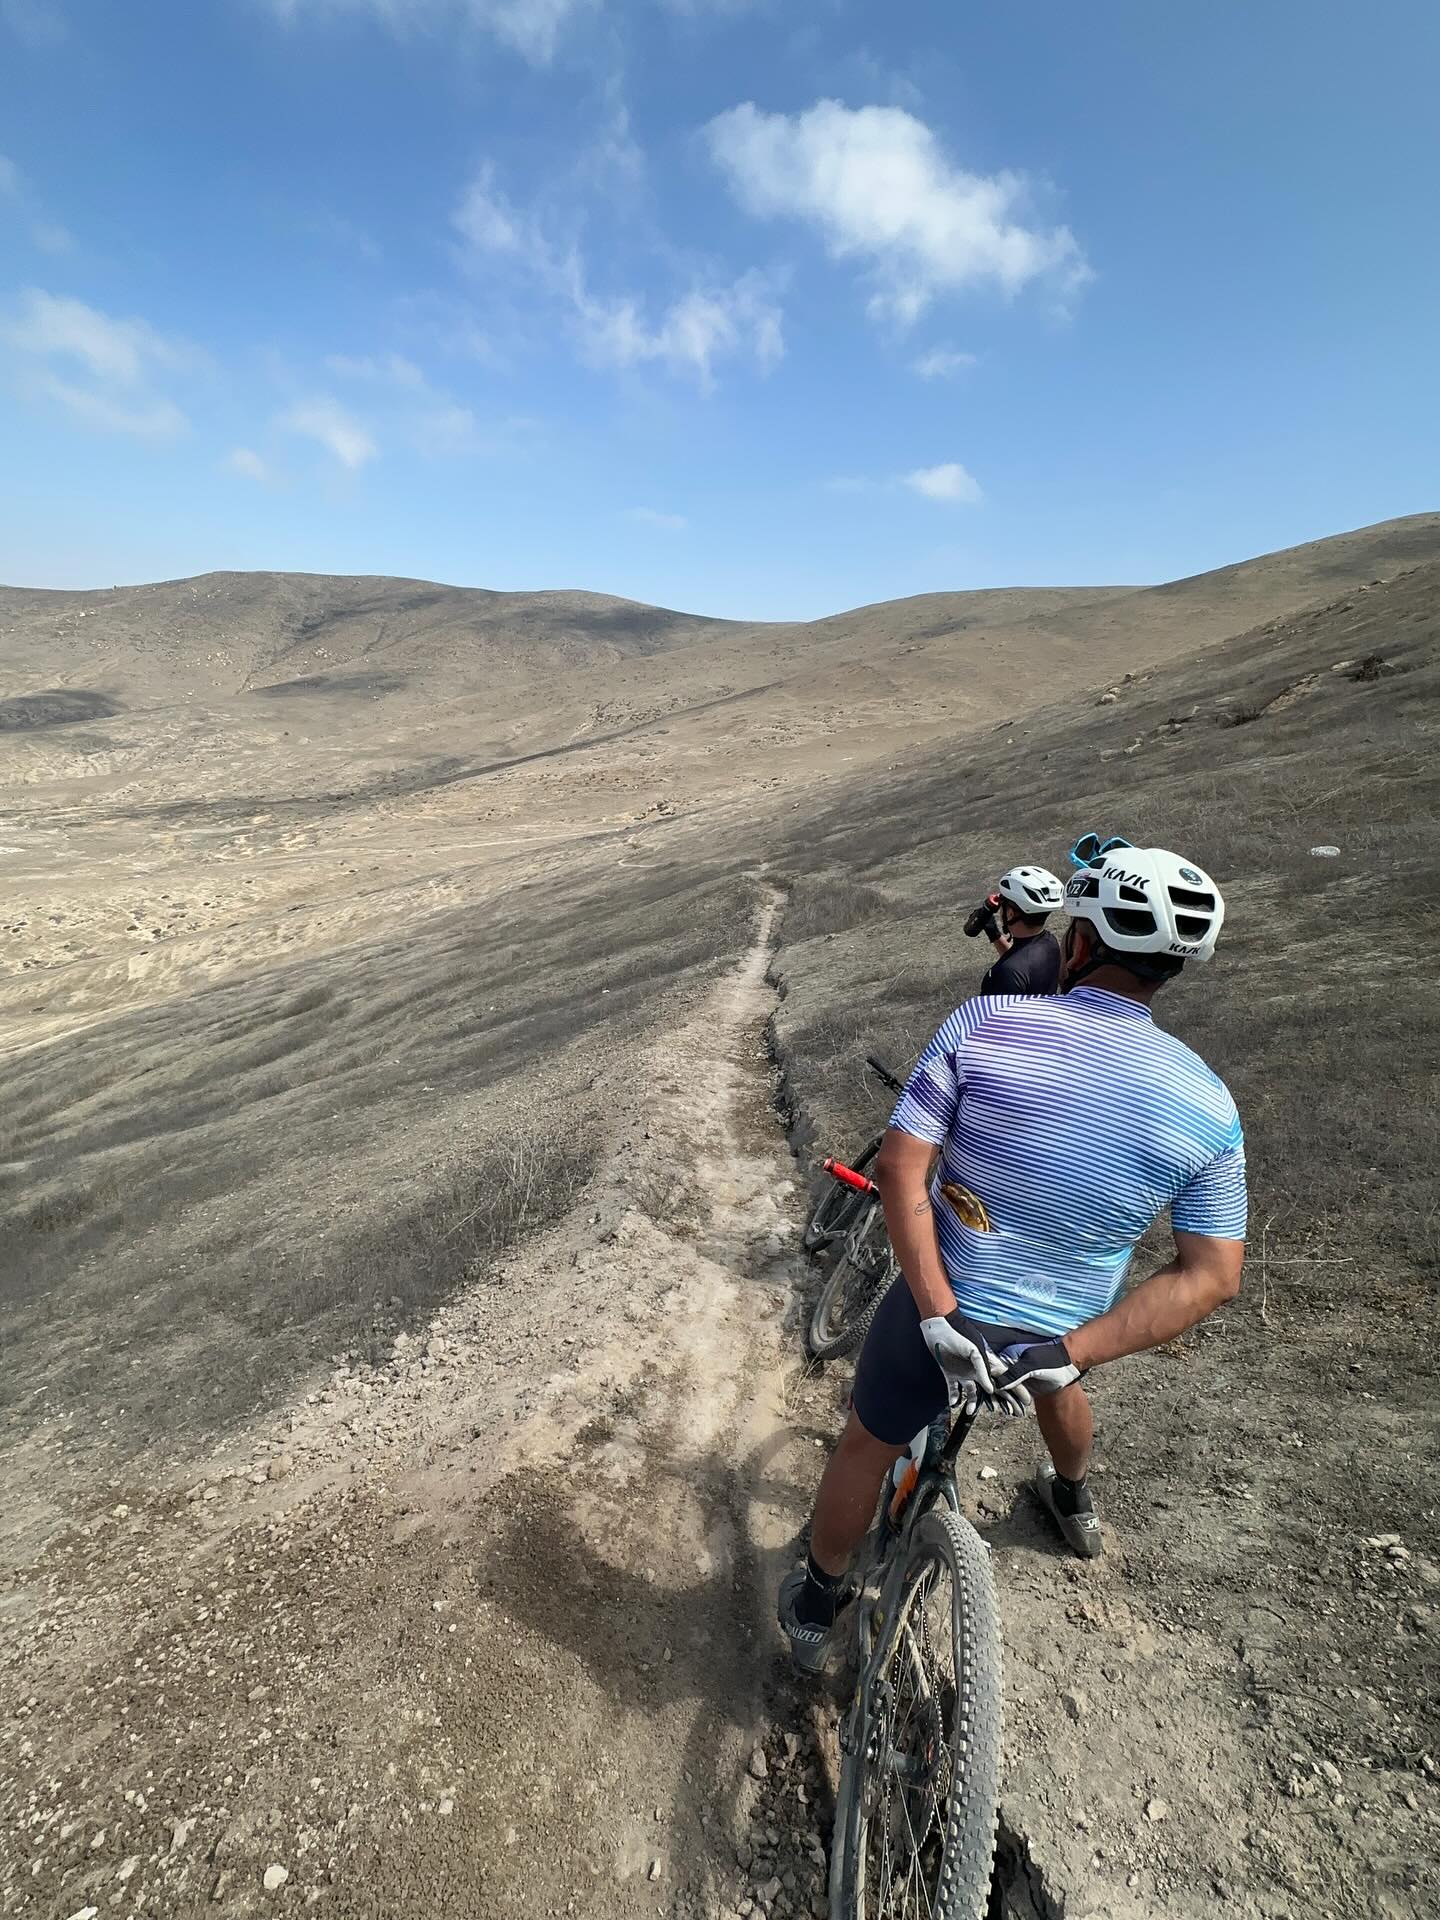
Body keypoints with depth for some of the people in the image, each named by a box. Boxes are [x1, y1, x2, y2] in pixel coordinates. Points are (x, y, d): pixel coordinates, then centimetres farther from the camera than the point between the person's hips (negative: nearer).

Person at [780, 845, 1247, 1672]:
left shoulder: (983, 1024, -21)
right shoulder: (1206, 1103, -12)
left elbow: (902, 1169, -24)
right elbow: (1213, 1276, -12)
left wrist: (940, 1317, -22)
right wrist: (1061, 1354, -16)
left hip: (938, 1310, -2)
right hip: (1067, 1327, 3)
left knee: (868, 1446, 24)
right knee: (1054, 1375, 40)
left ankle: (816, 1604, 46)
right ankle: (1075, 1503, 68)